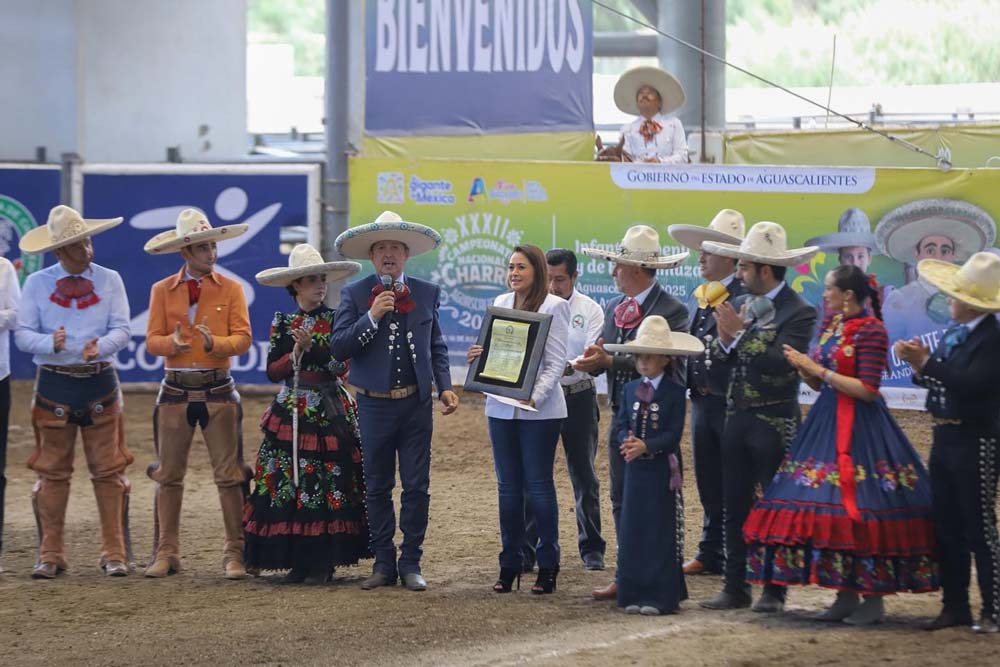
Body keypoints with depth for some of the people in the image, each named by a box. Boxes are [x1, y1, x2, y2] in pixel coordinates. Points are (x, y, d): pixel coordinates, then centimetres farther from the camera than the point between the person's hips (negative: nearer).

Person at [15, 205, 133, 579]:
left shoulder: (110, 281, 5)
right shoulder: (37, 284, 3)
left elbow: (121, 330, -2)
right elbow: (23, 333, -2)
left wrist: (100, 346, -22)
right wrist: (51, 343, -22)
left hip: (100, 381, 0)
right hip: (54, 383, 0)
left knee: (108, 471, 0)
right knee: (52, 473, 2)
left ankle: (115, 554, 5)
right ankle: (50, 555, 8)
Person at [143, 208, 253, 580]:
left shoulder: (231, 289, 3)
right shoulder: (162, 291, 6)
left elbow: (243, 338, -5)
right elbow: (152, 341, 0)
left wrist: (215, 343, -24)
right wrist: (172, 342, -22)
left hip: (218, 391, -1)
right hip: (175, 391, 1)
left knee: (229, 475, -2)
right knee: (169, 475, 4)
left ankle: (235, 553, 2)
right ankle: (166, 553, 10)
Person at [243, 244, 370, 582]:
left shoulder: (335, 321, 2)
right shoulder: (282, 323, 8)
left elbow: (341, 367, -6)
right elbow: (272, 371, 2)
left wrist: (313, 347, -18)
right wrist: (297, 351, -13)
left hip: (330, 412, -2)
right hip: (291, 412, 2)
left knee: (329, 487, -4)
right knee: (286, 484, -2)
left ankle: (323, 561, 2)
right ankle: (297, 559, 5)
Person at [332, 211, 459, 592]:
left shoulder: (426, 293, 6)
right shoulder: (354, 295, 0)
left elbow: (437, 347, 13)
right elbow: (338, 348, -9)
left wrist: (445, 386, 1)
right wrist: (371, 317, -19)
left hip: (416, 403, 1)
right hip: (374, 404, -1)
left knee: (416, 487, 1)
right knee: (377, 488, 7)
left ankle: (411, 564, 9)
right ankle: (384, 563, 15)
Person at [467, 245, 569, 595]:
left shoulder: (553, 307, -5)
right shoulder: (500, 304, 11)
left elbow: (556, 362, -9)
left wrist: (535, 396, -21)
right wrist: (476, 356, -5)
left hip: (539, 409, -5)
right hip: (501, 406, 5)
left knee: (538, 484, -3)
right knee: (508, 486, 7)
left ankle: (547, 566, 3)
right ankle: (510, 564, 12)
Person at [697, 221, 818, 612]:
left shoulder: (799, 313, -10)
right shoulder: (744, 305, 11)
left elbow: (782, 362, -23)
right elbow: (720, 359, 11)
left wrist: (740, 333, -21)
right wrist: (724, 339, -10)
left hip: (774, 425, -7)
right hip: (737, 419, 7)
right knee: (735, 507, 8)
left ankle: (774, 591, 6)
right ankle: (736, 587, 13)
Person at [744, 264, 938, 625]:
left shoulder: (871, 330, -12)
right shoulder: (830, 324, 13)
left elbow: (867, 389, -17)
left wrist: (818, 369, -15)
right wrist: (803, 368, -3)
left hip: (858, 429, -8)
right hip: (827, 422, 8)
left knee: (860, 510, -8)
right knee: (835, 512, 7)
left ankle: (874, 598, 0)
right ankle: (846, 595, 14)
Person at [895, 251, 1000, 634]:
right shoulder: (954, 334, 10)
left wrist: (928, 362, -26)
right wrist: (921, 366, -4)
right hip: (945, 438, 9)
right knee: (946, 526, 12)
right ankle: (955, 606, 20)